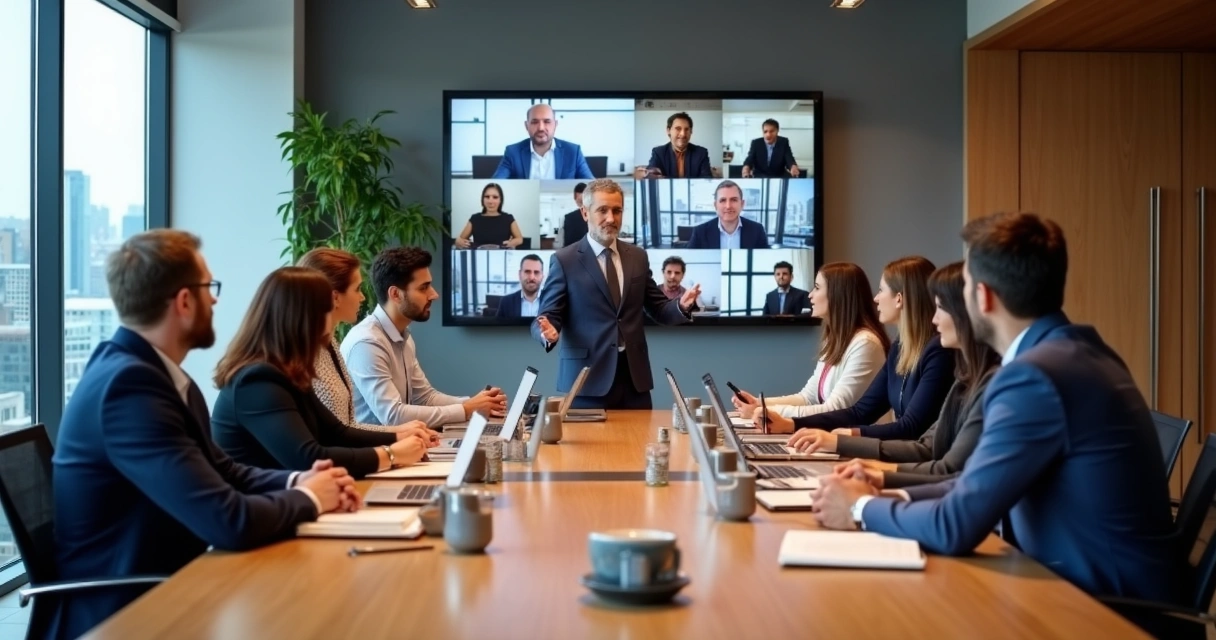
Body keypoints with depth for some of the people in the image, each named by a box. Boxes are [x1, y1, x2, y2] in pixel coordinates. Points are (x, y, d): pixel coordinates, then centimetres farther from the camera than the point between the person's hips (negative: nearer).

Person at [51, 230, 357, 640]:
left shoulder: (147, 367, 3)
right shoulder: (130, 384, -25)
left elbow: (217, 468, 13)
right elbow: (229, 521, -29)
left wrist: (296, 482, -4)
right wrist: (307, 499, -11)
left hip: (156, 585, 8)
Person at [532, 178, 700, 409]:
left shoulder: (638, 257, 10)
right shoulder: (564, 260, -2)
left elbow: (658, 309, 14)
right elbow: (548, 316, -3)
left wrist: (681, 305, -7)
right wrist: (548, 332, -26)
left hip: (634, 376, 4)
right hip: (588, 378, -4)